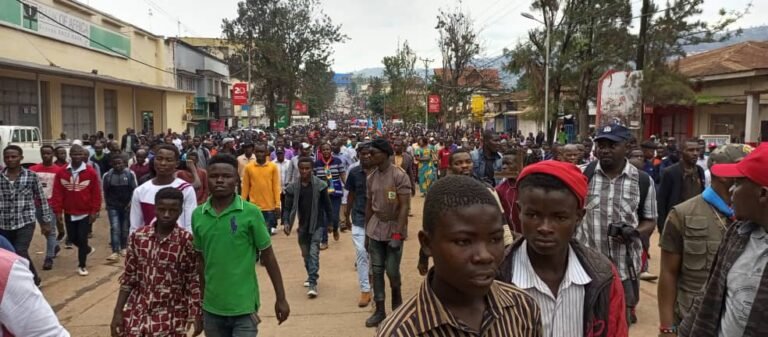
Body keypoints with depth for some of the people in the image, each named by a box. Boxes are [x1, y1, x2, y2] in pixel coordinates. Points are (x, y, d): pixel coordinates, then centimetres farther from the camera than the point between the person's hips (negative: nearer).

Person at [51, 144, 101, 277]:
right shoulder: (61, 173, -3)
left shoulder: (91, 172, -10)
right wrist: (58, 211, -5)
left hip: (86, 213, -3)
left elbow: (96, 193, -7)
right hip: (69, 213, 3)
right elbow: (57, 193, -1)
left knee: (82, 239, 0)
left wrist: (95, 211, -9)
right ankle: (88, 249, 42)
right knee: (72, 238, 12)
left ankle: (81, 265, 14)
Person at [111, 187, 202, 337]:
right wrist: (118, 312, 3)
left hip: (170, 317, -3)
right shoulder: (138, 236, -1)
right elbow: (128, 277, 5)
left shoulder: (187, 242, -11)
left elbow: (194, 282, -7)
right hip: (137, 313, 3)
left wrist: (198, 317, -8)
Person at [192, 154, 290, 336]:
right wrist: (198, 301, 12)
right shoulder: (197, 215, 0)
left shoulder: (251, 213, -11)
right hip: (211, 308, 4)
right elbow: (201, 260, 9)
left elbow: (268, 256, -4)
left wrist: (281, 298, -3)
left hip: (244, 307, -4)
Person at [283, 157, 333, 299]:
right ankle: (311, 276, 37)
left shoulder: (320, 185, -9)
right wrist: (286, 222, -19)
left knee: (314, 252, -13)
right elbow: (288, 207, -3)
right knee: (306, 254, 16)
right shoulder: (293, 187, -3)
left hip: (317, 224, -4)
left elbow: (327, 205, -2)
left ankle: (313, 283, -12)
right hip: (303, 225, 4)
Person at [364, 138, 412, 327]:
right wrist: (366, 232, 14)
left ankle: (397, 301, 29)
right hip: (376, 228, 5)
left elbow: (405, 207, -15)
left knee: (392, 270, 0)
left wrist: (397, 234, -20)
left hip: (394, 227, -5)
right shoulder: (371, 178, 5)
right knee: (376, 270, 6)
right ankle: (379, 310, 18)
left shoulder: (399, 176, -13)